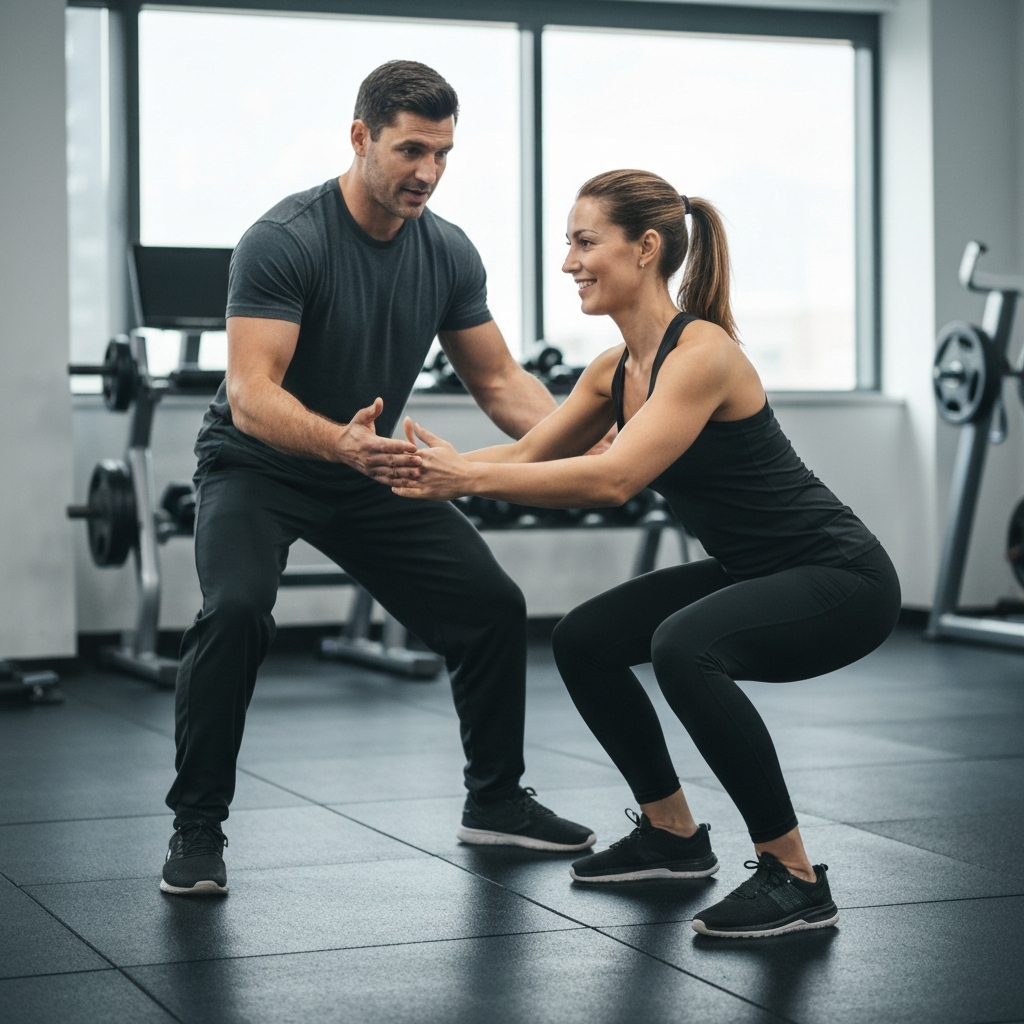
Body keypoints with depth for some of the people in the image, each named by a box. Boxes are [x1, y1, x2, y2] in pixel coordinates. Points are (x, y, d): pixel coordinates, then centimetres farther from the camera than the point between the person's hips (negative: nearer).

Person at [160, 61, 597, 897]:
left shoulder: (448, 253, -8)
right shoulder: (284, 240, -27)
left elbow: (498, 379, 0)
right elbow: (250, 394, -36)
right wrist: (339, 442, -56)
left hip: (371, 471, 6)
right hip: (258, 467, -6)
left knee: (494, 605, 1)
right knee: (238, 610, -33)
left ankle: (495, 801, 21)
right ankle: (197, 828, -17)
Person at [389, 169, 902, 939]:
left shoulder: (701, 351, -24)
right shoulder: (615, 371, 4)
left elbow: (613, 479, -33)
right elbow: (528, 455, 7)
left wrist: (469, 476, -32)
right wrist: (436, 471, -8)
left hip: (839, 577, -10)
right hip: (753, 572, 10)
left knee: (684, 647, -34)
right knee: (584, 641, 12)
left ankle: (794, 876, -20)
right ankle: (674, 836, 25)